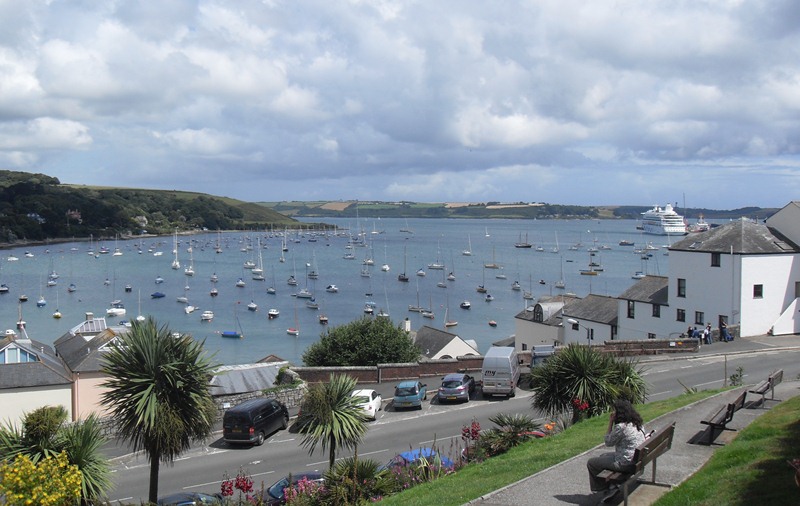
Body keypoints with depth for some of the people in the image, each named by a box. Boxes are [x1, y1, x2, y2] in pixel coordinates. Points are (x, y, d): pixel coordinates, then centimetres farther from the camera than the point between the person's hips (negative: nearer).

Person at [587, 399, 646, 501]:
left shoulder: (621, 427, -24)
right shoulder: (637, 423, 4)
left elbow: (608, 442, -9)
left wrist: (610, 423, -9)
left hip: (626, 464, -9)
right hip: (637, 460, 9)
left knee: (591, 463, 6)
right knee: (602, 456, 28)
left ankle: (604, 488, 20)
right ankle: (612, 486, 21)